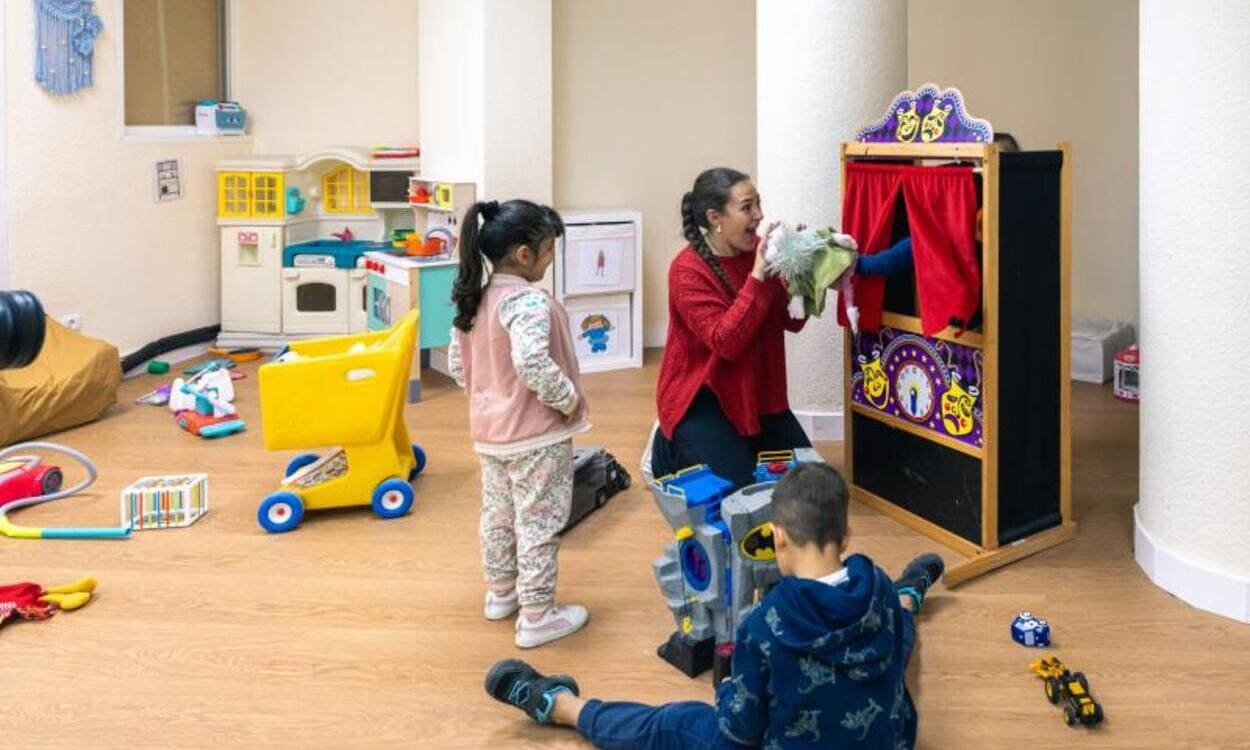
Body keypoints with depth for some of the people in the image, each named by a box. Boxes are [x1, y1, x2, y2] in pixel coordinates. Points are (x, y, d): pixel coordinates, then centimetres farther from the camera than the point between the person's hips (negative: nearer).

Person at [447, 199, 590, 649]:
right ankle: (537, 616, 9)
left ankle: (500, 592, 37)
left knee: (497, 513, 21)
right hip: (536, 434, -8)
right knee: (539, 522, 2)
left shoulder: (473, 301, 3)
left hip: (490, 429, 9)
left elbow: (458, 365, 8)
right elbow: (533, 365, -36)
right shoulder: (529, 302, -24)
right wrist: (569, 399, -22)